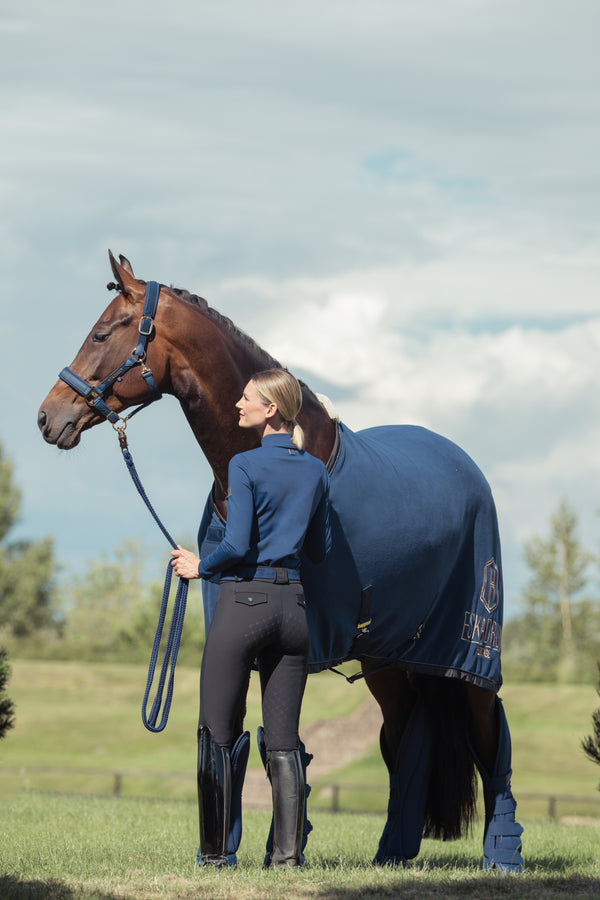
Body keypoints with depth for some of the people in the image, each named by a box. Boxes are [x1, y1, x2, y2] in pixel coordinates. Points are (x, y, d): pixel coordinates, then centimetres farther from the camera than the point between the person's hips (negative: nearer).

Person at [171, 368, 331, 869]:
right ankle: (288, 852, 1)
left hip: (243, 601, -5)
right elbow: (321, 551, 14)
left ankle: (215, 854, 2)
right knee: (284, 741, 7)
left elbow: (237, 545, -15)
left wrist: (200, 566, 2)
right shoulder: (316, 471, 8)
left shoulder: (246, 466, -9)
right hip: (294, 603, 5)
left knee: (217, 735, 3)